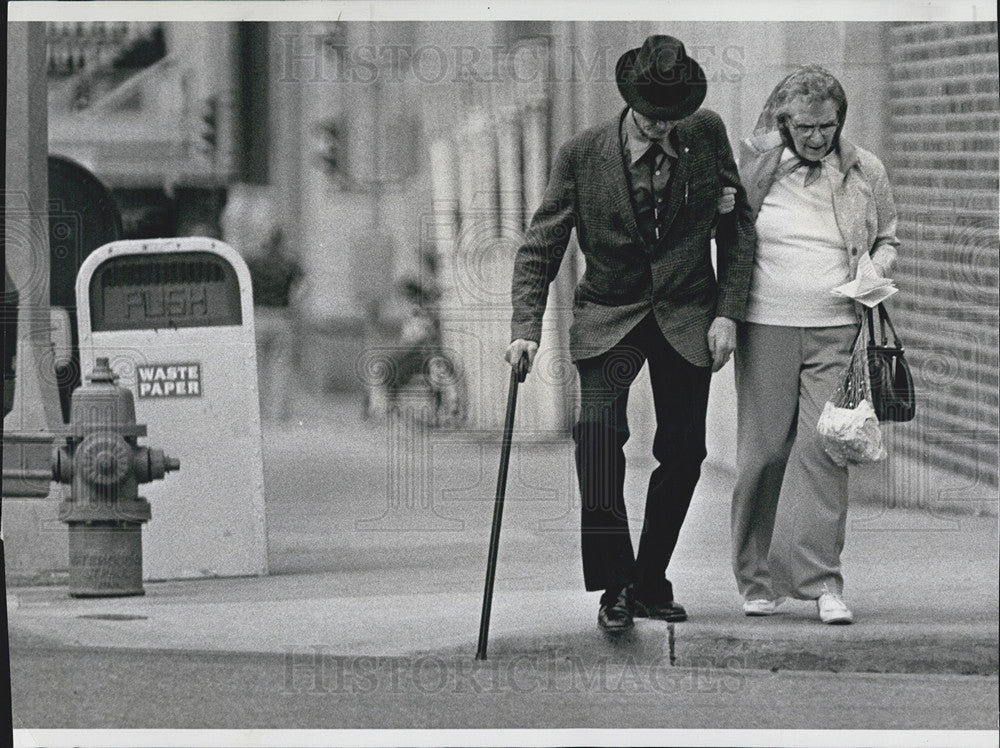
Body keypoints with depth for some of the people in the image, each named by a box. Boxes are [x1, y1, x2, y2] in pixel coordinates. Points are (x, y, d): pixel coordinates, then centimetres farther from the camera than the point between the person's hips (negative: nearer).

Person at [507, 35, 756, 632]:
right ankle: (615, 584, -22)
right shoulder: (583, 156, -10)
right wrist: (527, 328, -17)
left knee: (684, 453, 2)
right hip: (610, 314, -2)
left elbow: (739, 225, 4)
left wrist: (729, 312, -3)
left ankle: (652, 582, 21)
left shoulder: (708, 135, -5)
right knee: (599, 424, -25)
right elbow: (541, 247, -5)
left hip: (687, 316, 2)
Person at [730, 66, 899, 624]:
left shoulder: (866, 173, 7)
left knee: (823, 450, -11)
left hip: (836, 331, 0)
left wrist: (876, 267, 0)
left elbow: (888, 239, 19)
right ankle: (759, 582, 12)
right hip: (766, 327, 0)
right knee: (763, 452, 2)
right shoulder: (755, 165, 2)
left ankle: (823, 582, -11)